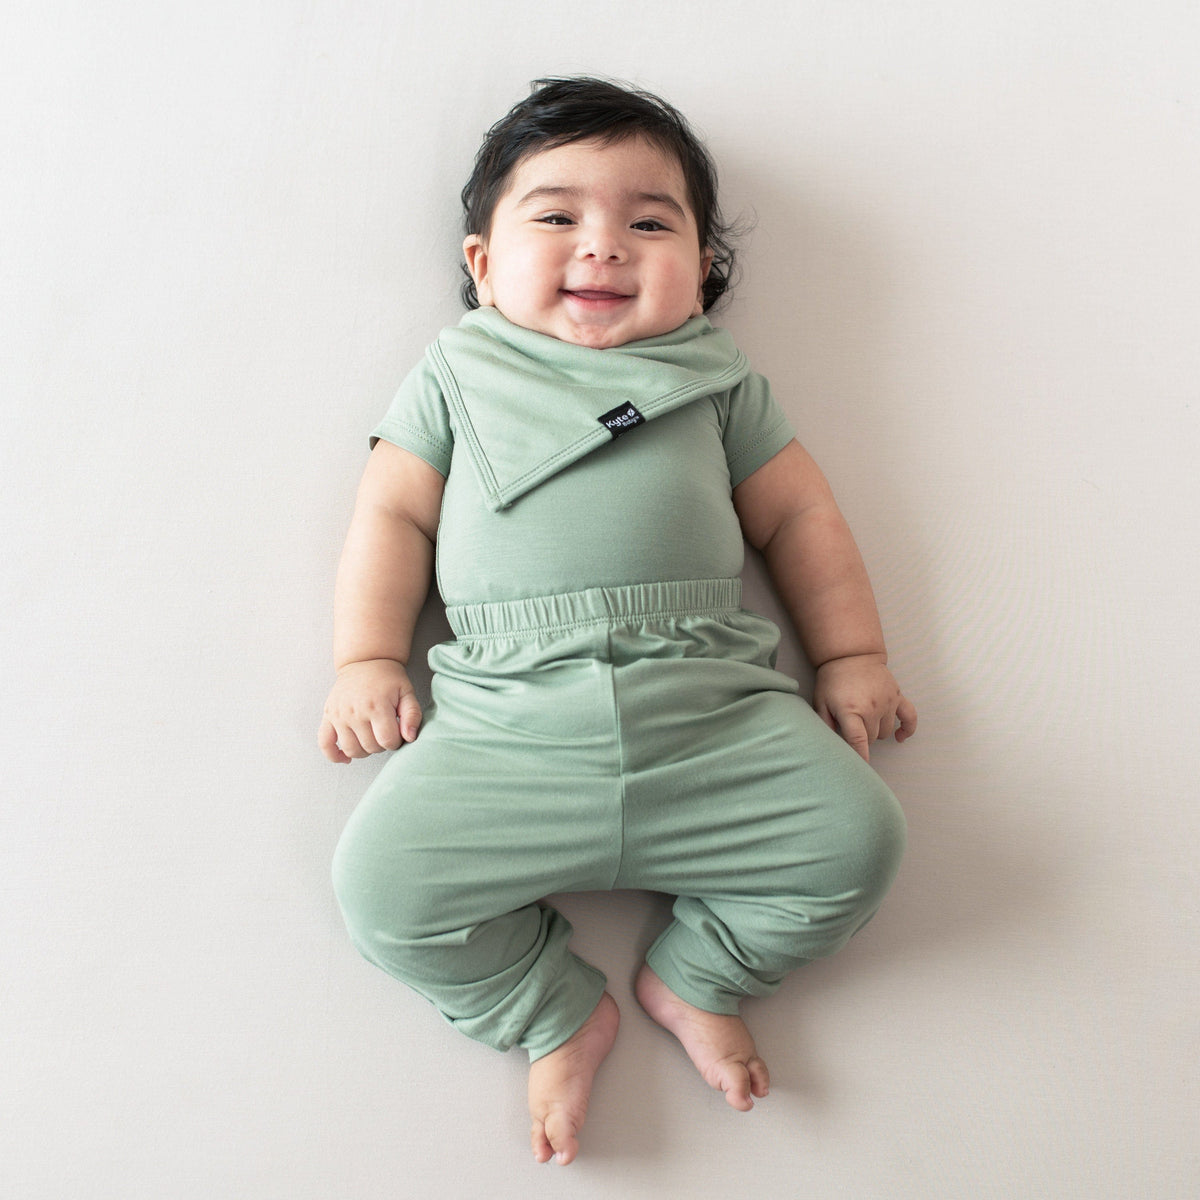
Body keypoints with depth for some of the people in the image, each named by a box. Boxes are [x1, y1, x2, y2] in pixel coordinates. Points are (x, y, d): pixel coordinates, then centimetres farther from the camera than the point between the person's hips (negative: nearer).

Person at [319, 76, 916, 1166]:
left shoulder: (714, 375, 18)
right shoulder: (459, 371, 17)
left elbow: (798, 514, 18)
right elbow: (394, 513, 14)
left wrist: (852, 655, 12)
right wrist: (368, 659, 4)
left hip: (712, 707, 1)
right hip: (509, 721, 0)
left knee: (858, 838, -12)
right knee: (380, 882, -15)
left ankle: (695, 975, 13)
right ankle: (558, 1014, 10)